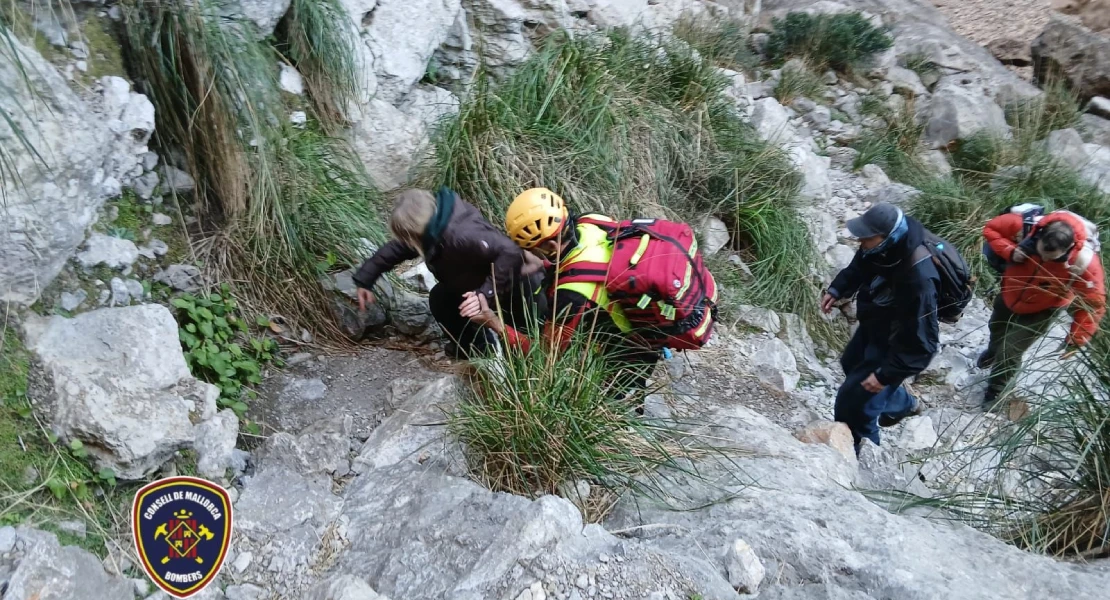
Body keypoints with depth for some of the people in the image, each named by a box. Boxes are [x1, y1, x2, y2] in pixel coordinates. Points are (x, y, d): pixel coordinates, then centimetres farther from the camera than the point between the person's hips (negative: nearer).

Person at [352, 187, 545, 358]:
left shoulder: (461, 235, -40)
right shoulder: (432, 229, -11)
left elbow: (510, 253, -47)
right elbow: (397, 248, 5)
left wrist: (486, 293, -48)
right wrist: (364, 279, 5)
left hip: (515, 284, -8)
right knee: (439, 299, 1)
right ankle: (472, 346, 14)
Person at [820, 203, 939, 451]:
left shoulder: (918, 280, -42)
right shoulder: (881, 249, -19)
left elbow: (920, 342, -34)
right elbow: (858, 268, 7)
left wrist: (886, 374, -30)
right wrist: (836, 290, -7)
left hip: (895, 346, -9)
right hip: (872, 327, 9)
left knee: (853, 402, -6)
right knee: (852, 365, 33)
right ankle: (904, 404, 58)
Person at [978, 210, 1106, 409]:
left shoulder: (1085, 263, -38)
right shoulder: (1025, 226, -36)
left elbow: (1093, 304, -25)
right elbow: (990, 229, -17)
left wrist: (1076, 340, -24)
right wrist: (1010, 251, -34)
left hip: (1041, 310, -3)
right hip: (1009, 294, 3)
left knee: (1010, 351, -3)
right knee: (996, 330, 29)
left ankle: (996, 391, 28)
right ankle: (993, 353, 67)